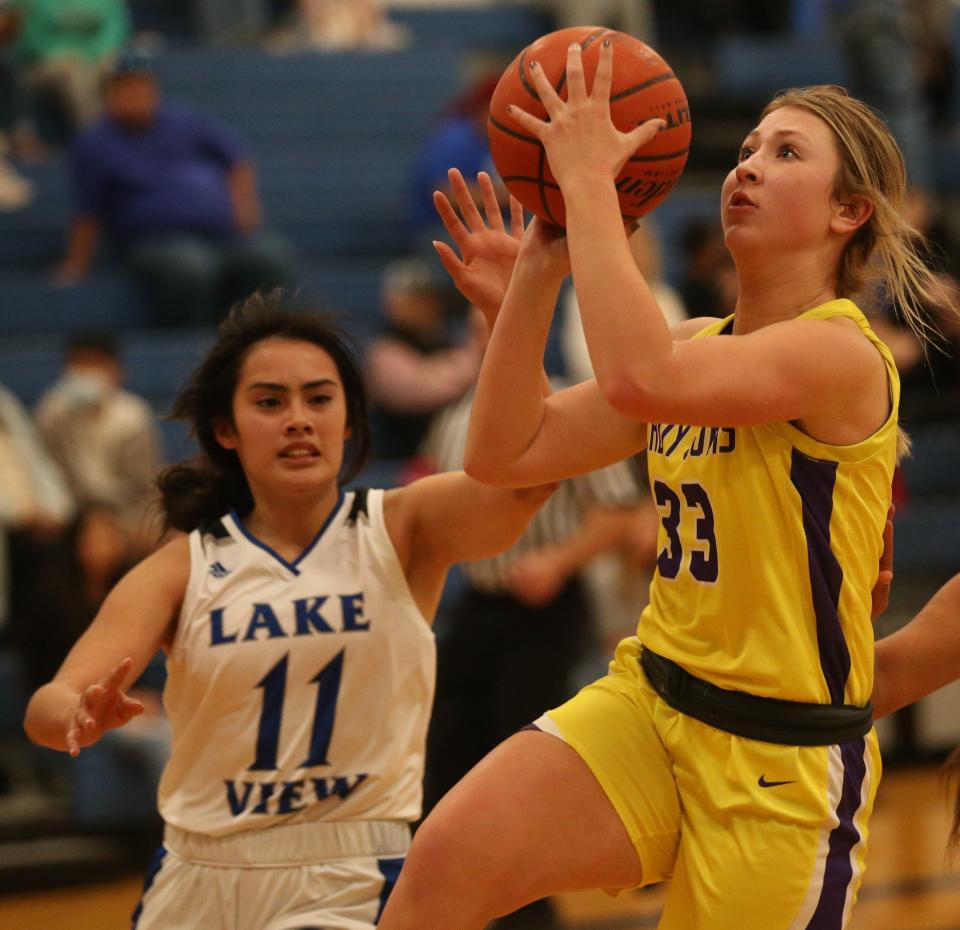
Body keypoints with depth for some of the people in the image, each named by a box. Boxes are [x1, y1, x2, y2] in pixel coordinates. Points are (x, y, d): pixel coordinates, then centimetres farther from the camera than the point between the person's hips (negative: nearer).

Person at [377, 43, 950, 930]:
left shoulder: (843, 353, -16)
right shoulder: (699, 342, 10)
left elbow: (638, 380, -34)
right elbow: (506, 452, 7)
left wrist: (589, 180, -26)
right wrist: (537, 273, -2)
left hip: (783, 756, -6)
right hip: (649, 700, 6)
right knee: (448, 855, -20)